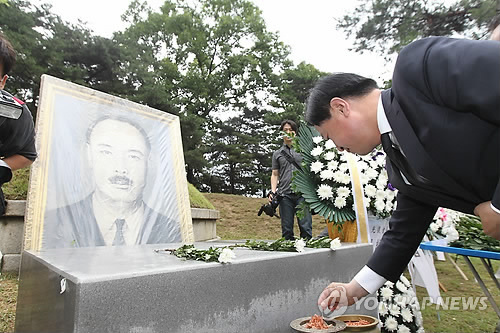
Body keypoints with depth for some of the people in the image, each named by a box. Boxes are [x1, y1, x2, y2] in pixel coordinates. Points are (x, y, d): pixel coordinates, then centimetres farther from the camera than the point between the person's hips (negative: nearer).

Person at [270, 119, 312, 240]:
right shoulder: (277, 153, 17)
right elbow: (275, 174, 15)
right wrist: (273, 191, -1)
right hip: (284, 194, 1)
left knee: (306, 226, -5)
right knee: (287, 229, 4)